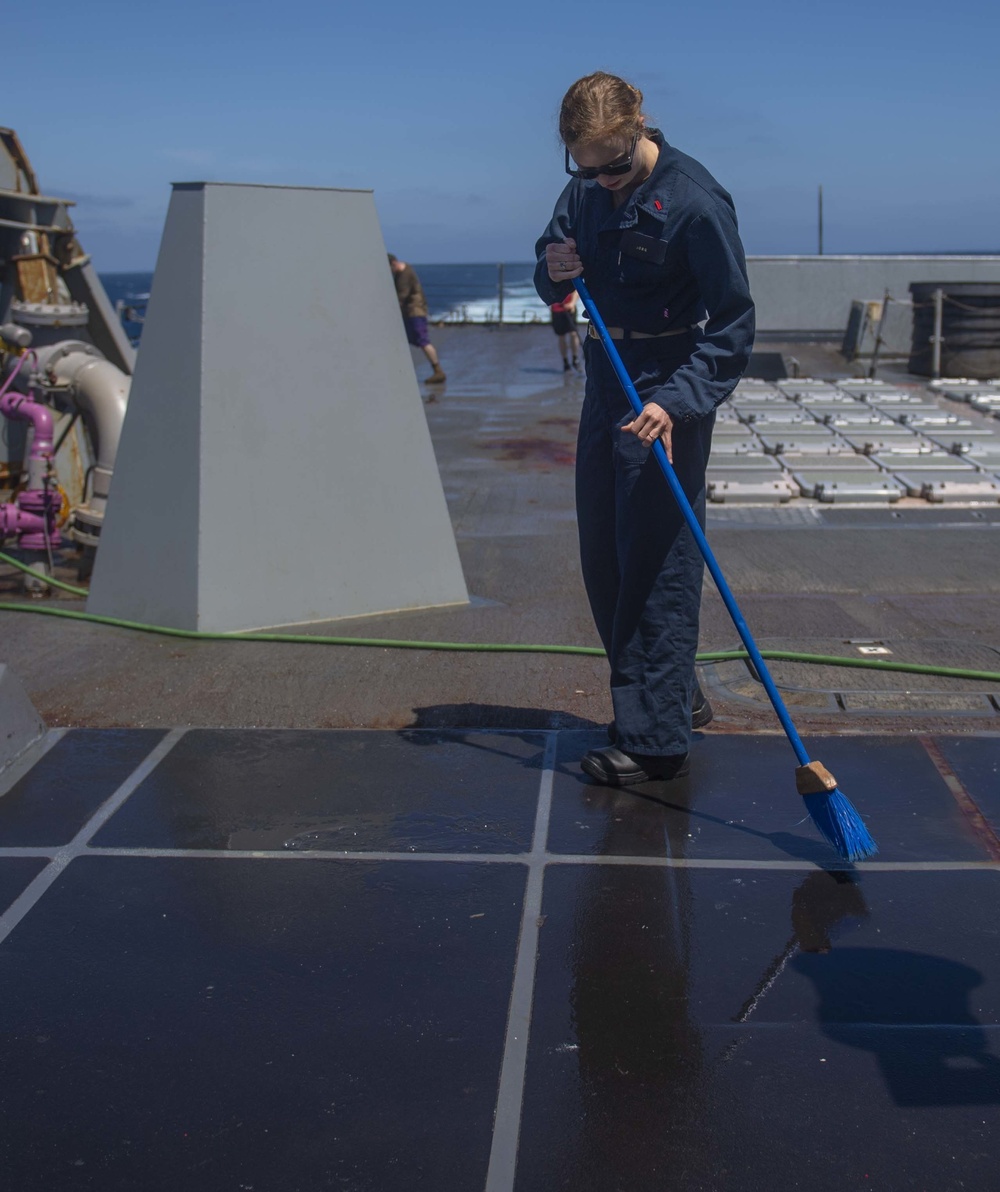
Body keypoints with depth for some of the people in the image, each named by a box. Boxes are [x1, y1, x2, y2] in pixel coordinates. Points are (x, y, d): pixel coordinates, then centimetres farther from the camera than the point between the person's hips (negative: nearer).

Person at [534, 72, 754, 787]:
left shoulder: (695, 201, -17)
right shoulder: (585, 192, 4)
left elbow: (733, 324, -18)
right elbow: (553, 287, 15)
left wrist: (677, 402, -30)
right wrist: (555, 271, -9)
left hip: (669, 390, -8)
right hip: (607, 380, 8)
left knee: (657, 563, -7)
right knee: (604, 559, 12)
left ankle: (656, 739, 0)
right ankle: (677, 694, 28)